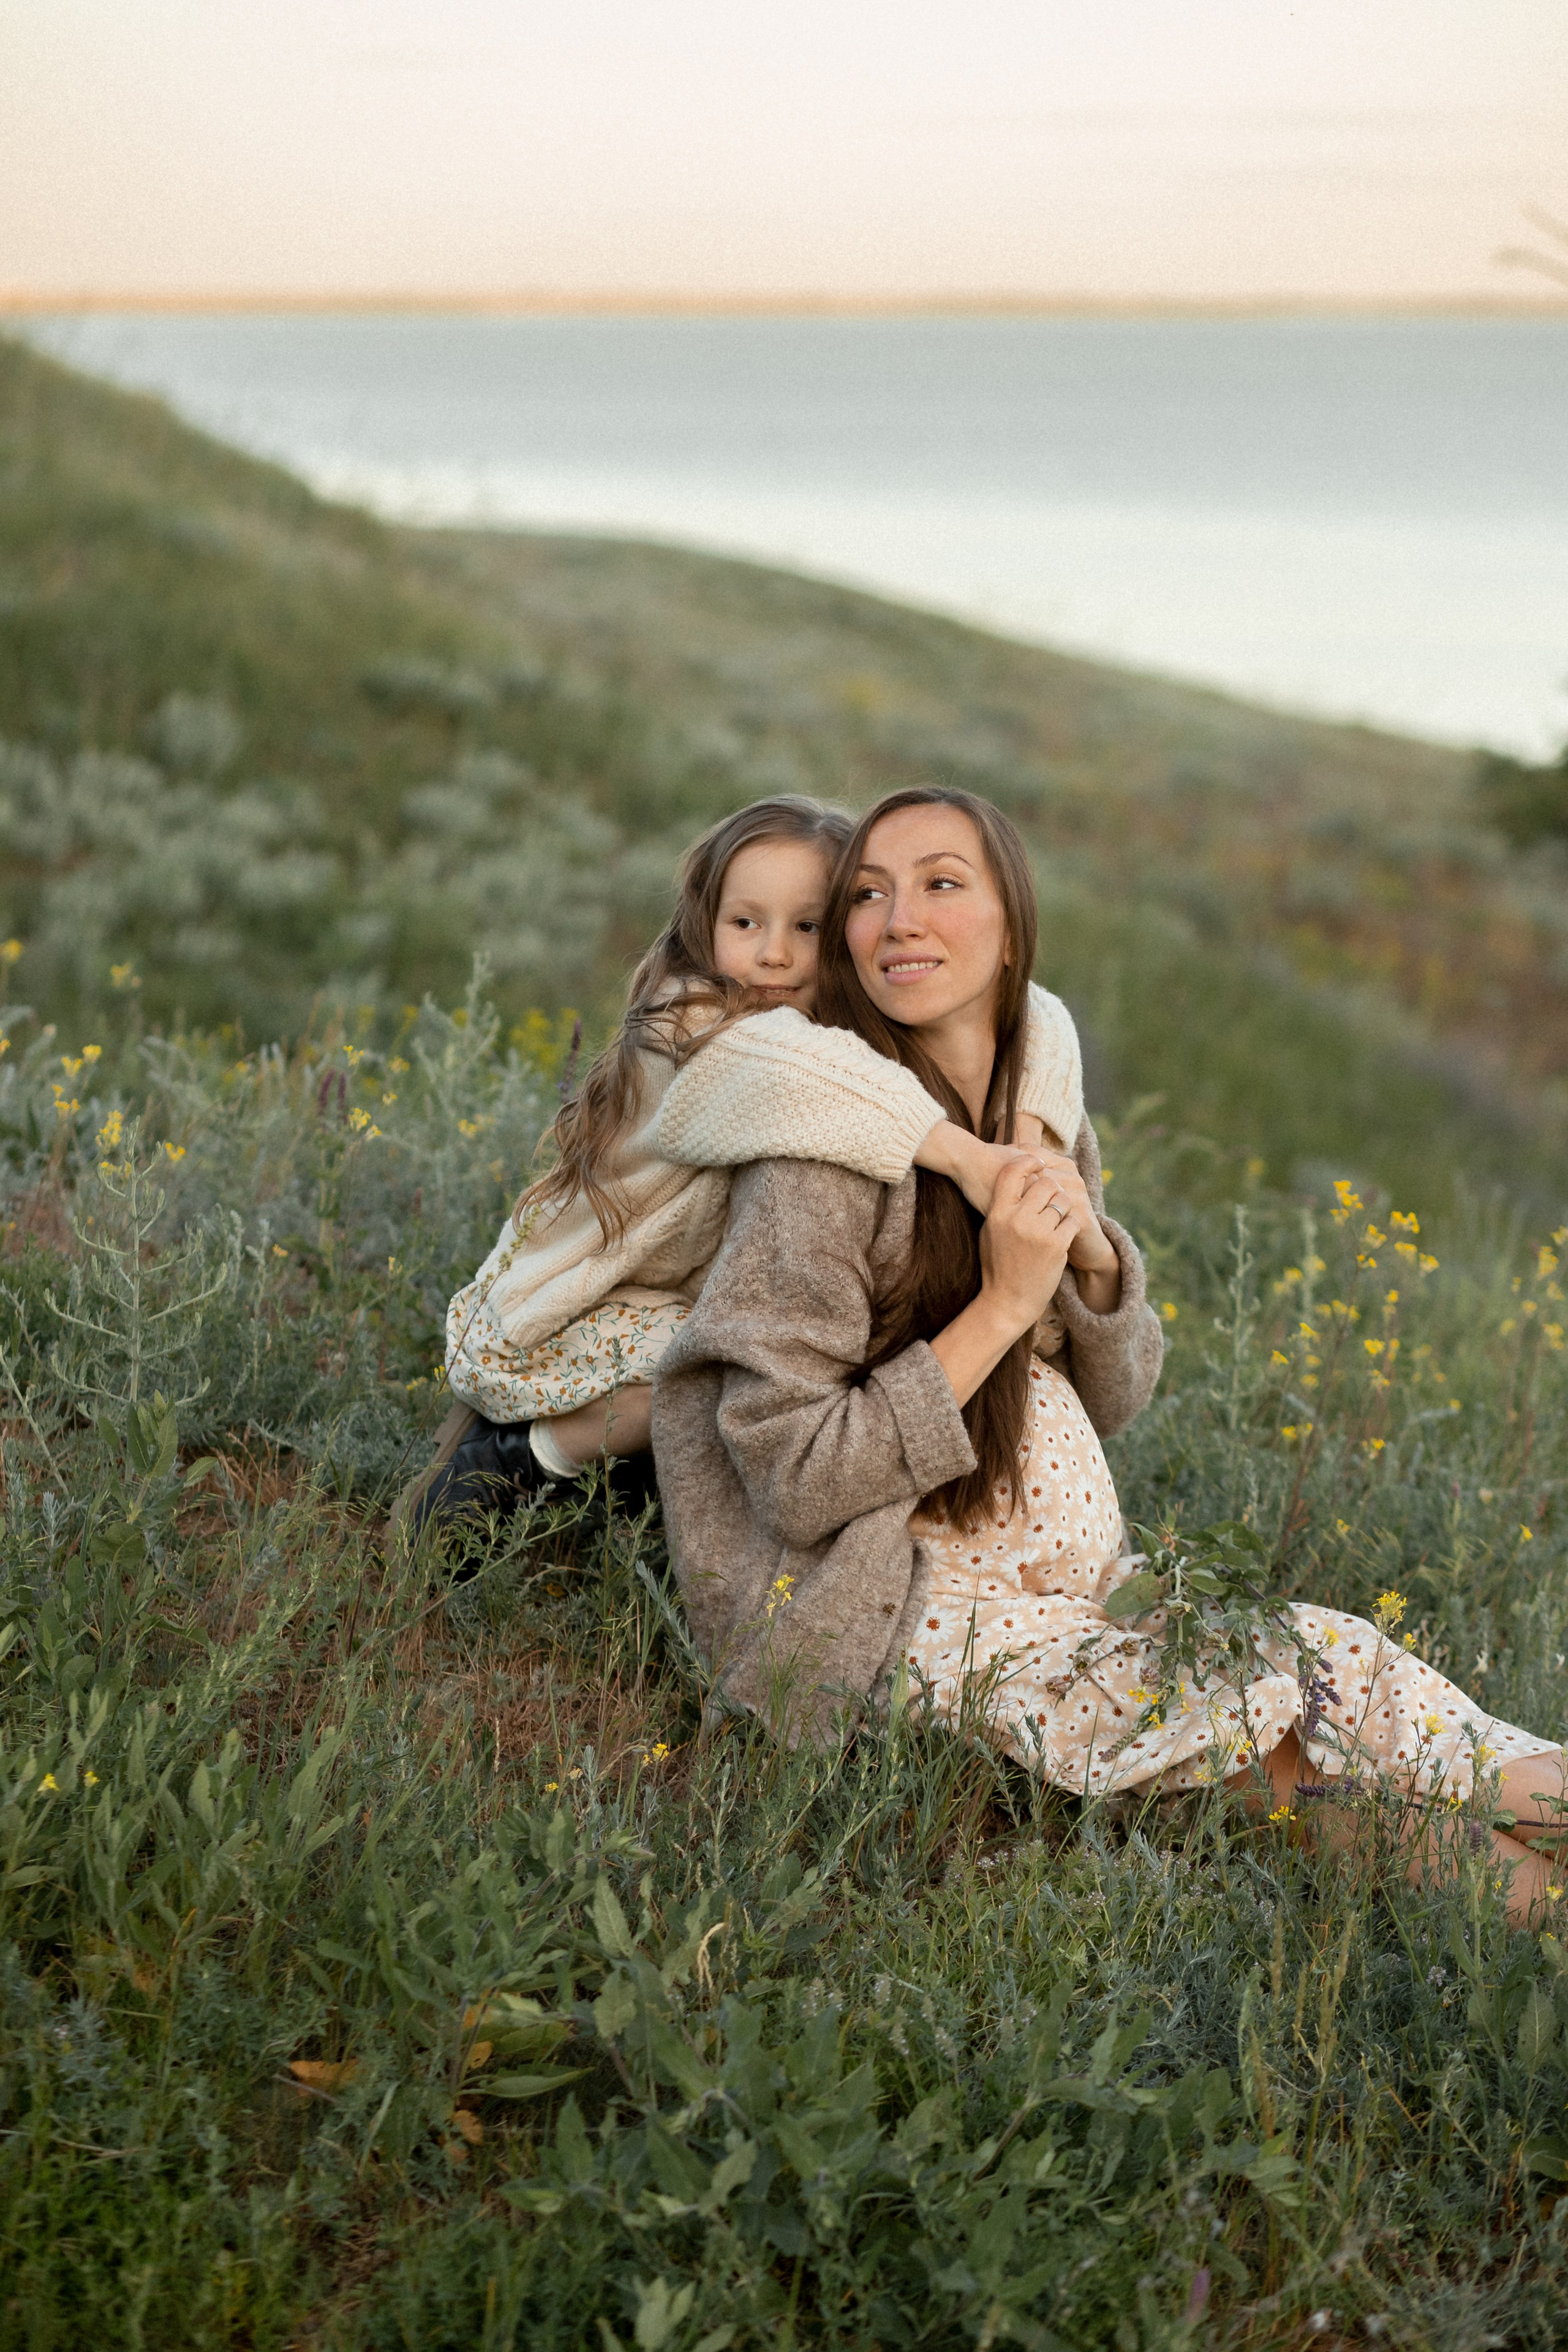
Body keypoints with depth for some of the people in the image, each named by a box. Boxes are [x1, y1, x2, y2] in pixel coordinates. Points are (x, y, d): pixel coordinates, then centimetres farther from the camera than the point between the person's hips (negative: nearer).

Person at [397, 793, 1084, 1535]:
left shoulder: (867, 1026, -5)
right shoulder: (693, 1037, -26)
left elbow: (1028, 1013, -9)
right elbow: (789, 1075, -48)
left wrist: (1028, 1120, -29)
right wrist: (965, 1156, -52)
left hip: (685, 1305, 8)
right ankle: (530, 1454, -7)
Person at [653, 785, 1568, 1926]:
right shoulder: (834, 1151, -15)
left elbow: (1117, 1399, 13)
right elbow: (791, 1480, -18)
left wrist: (1093, 1252, -8)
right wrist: (1003, 1306, -20)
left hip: (1086, 1590, 7)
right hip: (924, 1627, -7)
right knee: (1340, 1671, -20)